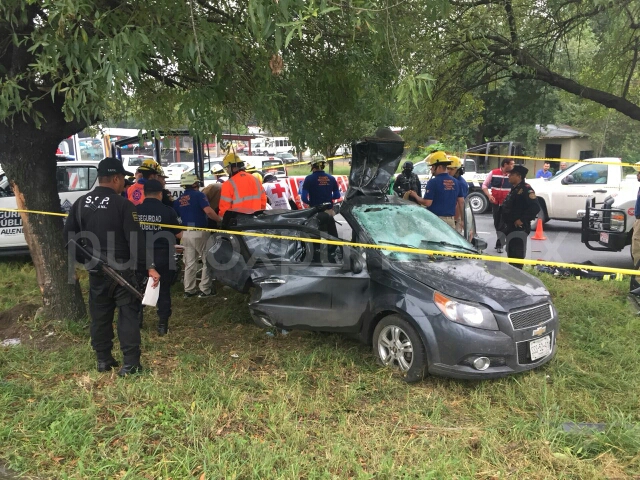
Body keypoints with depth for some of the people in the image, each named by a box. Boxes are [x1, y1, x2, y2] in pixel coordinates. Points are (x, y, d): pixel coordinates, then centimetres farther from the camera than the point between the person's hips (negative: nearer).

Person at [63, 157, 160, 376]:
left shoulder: (81, 203, 3)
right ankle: (130, 363, 1)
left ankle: (103, 360, 24)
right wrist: (149, 266, -14)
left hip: (96, 270, 5)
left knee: (100, 315, 15)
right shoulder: (123, 204, -14)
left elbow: (68, 235, 8)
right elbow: (135, 239, -18)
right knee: (128, 314, 1)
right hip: (121, 270, -5)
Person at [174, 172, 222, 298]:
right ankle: (205, 290, 4)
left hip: (186, 233, 6)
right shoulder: (198, 195, -7)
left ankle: (189, 290, 16)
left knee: (190, 263, 12)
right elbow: (208, 211, -20)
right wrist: (220, 219, -7)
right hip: (199, 232, -6)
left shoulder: (178, 200, 12)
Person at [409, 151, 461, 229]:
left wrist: (415, 196, 0)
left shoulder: (433, 182, -12)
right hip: (451, 220, 6)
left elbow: (427, 203, -16)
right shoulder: (455, 182, 9)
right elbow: (457, 204, 14)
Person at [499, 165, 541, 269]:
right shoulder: (514, 189, 17)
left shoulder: (526, 189, -14)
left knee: (517, 258, -9)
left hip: (519, 229, -10)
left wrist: (522, 220, -22)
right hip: (511, 228, 10)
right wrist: (504, 225, 17)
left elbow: (535, 207, -24)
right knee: (511, 255, 16)